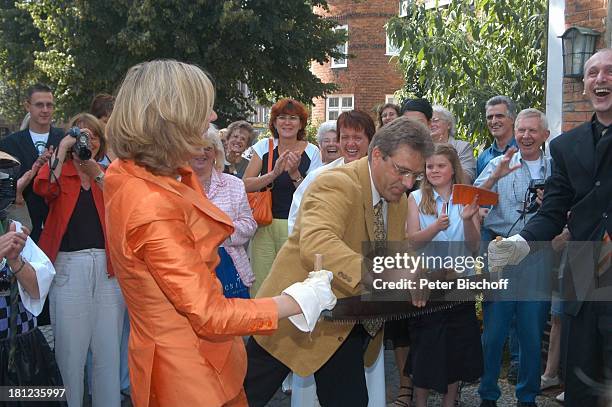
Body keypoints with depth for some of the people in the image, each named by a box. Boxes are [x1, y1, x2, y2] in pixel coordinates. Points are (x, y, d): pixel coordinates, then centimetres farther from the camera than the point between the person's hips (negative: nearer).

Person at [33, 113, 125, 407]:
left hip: (107, 266, 3)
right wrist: (63, 147, -13)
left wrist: (97, 174, -10)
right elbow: (44, 187, -19)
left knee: (109, 350, 7)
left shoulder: (108, 176, 15)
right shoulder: (60, 172, 6)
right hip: (68, 265, -3)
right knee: (70, 351, 0)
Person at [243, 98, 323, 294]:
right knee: (259, 285, 0)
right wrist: (274, 173, -19)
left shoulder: (311, 152, 0)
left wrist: (295, 173, -18)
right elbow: (245, 185, -5)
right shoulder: (264, 147, 4)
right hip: (263, 225, 2)